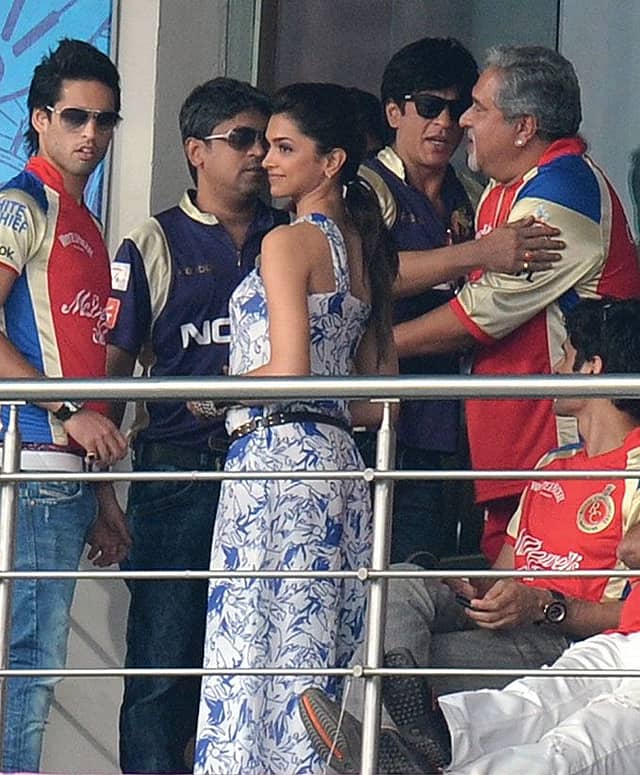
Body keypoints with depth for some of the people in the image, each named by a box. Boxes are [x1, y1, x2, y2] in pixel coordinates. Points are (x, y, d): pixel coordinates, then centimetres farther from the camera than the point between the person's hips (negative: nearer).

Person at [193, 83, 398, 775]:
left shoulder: (288, 242, -8)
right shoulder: (364, 249, 17)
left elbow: (289, 372, -16)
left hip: (276, 458, -9)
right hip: (338, 457, 9)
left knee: (257, 653, -8)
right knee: (320, 661, 6)